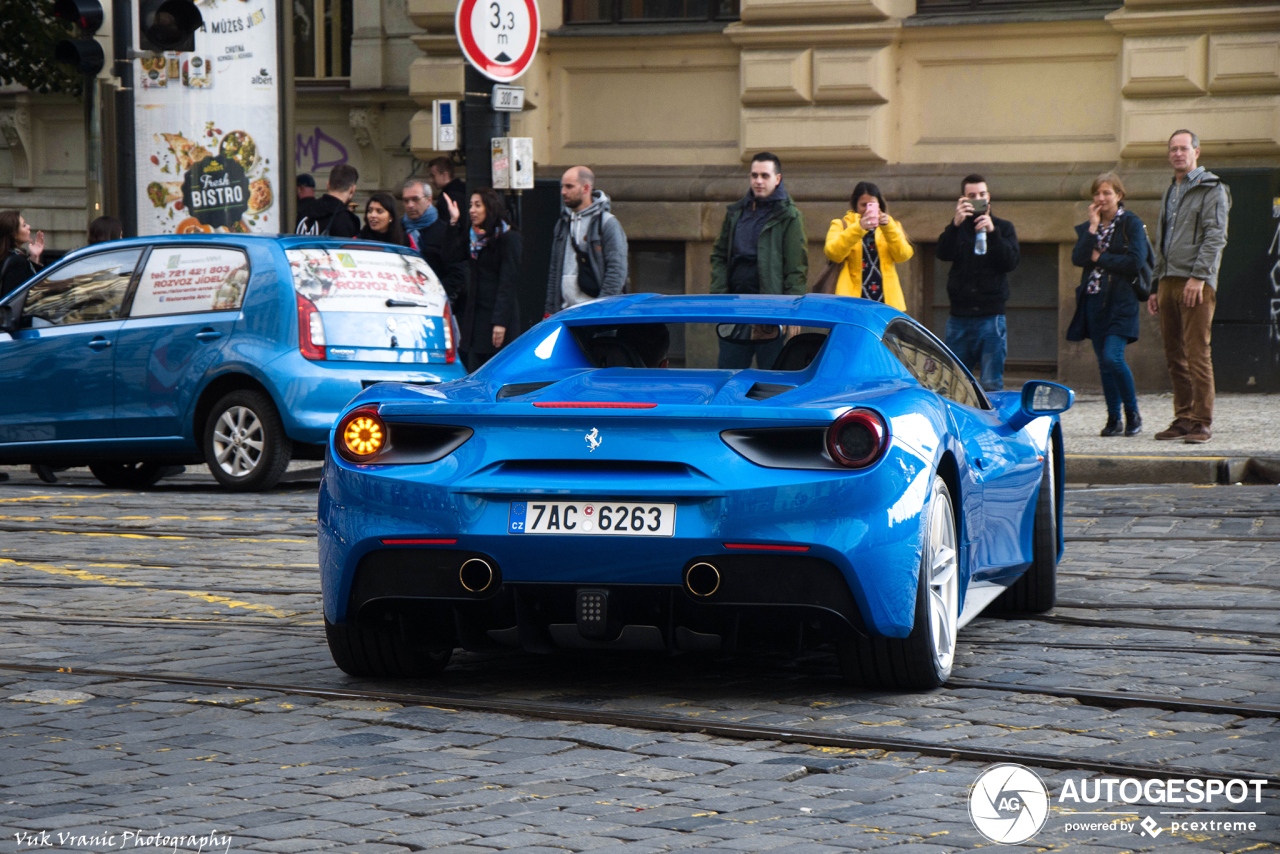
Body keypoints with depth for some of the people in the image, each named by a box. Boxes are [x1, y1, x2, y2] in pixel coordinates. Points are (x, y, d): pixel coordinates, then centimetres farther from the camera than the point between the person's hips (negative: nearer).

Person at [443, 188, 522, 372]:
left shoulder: (508, 237, -7)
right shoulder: (471, 236, 15)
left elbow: (507, 281, -11)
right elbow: (449, 256, 1)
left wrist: (500, 322, -17)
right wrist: (453, 222, 1)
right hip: (475, 316, 7)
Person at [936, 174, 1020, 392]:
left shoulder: (1003, 228, 10)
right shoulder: (957, 228, 11)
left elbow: (1011, 263, -5)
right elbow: (943, 253, -9)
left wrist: (992, 232, -17)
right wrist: (955, 224, -23)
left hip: (991, 318, -1)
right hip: (959, 317, 1)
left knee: (991, 385, -5)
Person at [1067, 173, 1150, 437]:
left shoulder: (1132, 224, -1)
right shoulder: (1088, 227, 14)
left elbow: (1135, 262, -13)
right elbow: (1077, 258, -3)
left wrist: (1100, 259, -7)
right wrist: (1093, 227, -8)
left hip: (1120, 302, -6)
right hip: (1094, 301, 6)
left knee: (1112, 357, -18)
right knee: (1104, 363, 6)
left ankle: (1133, 414, -2)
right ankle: (1113, 419, 14)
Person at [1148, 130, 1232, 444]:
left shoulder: (1211, 189, -1)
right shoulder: (1171, 192, 23)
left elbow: (1215, 236, -10)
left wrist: (1199, 276, -19)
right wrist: (1156, 287, 20)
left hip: (1196, 283, -7)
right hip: (1168, 282, 7)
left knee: (1197, 353, -10)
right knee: (1175, 355, 6)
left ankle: (1202, 422, -9)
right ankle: (1183, 418, 10)